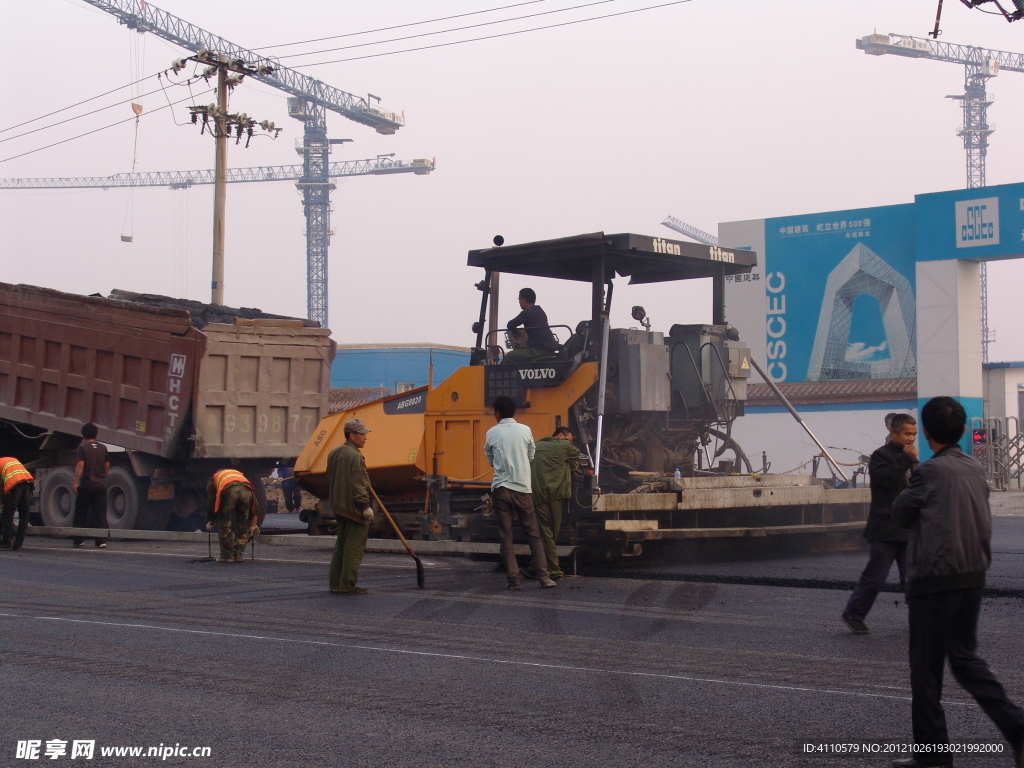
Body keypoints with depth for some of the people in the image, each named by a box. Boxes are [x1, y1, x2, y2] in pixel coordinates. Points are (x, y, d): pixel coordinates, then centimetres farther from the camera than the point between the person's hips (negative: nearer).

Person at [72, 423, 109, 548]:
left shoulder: (82, 447, -5)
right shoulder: (103, 448, 8)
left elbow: (80, 465, -13)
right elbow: (107, 466, 12)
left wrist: (75, 482, -14)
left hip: (87, 483, -4)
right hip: (101, 484, 4)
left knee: (81, 512, 8)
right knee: (100, 513, 3)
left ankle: (78, 539, 11)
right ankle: (101, 540, -3)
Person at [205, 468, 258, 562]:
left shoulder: (214, 478, 37)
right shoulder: (240, 475, 43)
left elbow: (210, 503, 32)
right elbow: (254, 503, 35)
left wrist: (211, 522, 47)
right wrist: (253, 525, 37)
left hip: (229, 490, -3)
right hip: (246, 490, 3)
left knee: (225, 524, 11)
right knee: (243, 526, 17)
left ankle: (227, 556, 13)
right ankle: (238, 555, 20)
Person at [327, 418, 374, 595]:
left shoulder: (334, 454, 13)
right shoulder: (354, 456, -17)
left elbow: (330, 481, 21)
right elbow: (357, 485, -20)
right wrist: (366, 507, -16)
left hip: (339, 507, 9)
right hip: (354, 508, -9)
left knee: (340, 547, 15)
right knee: (354, 549, -4)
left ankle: (335, 583, 18)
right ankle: (347, 585, -3)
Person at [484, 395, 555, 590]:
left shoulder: (491, 433, -1)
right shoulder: (525, 430, 0)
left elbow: (490, 460, 10)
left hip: (500, 488, 0)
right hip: (522, 488, 1)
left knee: (505, 537, 4)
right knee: (533, 535, 6)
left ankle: (513, 579, 1)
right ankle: (544, 577, 2)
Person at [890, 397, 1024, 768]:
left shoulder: (930, 470, -14)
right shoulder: (976, 469, 9)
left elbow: (902, 512, -2)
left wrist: (910, 482, 11)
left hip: (935, 578, -7)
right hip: (973, 576, 7)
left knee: (926, 665, 4)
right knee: (964, 656, 17)